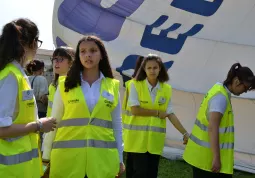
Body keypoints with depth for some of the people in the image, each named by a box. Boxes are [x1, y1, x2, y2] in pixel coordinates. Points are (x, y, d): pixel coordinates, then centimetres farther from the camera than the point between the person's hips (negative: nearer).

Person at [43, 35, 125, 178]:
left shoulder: (113, 86, 6)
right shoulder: (65, 85, 2)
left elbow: (116, 124, 11)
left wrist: (119, 158, 11)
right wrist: (46, 156, 5)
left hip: (103, 157, 1)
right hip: (68, 155, -1)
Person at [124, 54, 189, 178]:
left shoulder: (166, 89, 5)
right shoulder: (136, 85, -6)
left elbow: (170, 114, 3)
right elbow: (134, 110, -14)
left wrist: (185, 133, -4)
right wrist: (157, 113, -8)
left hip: (155, 139, 4)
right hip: (137, 137, -4)